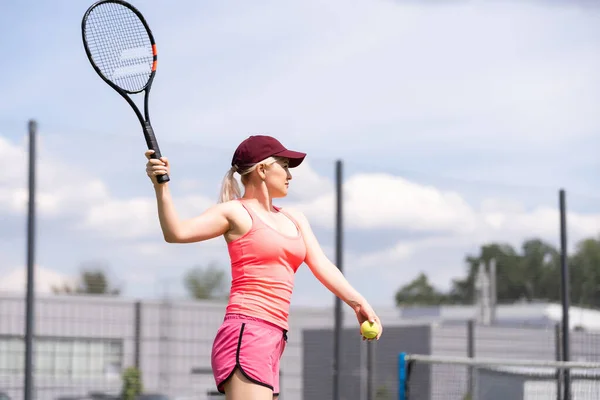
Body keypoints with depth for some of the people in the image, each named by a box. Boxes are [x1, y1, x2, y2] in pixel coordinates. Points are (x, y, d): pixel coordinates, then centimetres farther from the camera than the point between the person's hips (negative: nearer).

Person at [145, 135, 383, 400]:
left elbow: (322, 267, 12)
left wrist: (357, 302, -3)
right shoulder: (235, 212, 0)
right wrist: (161, 187, -27)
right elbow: (177, 233, -13)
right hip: (246, 333, -8)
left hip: (274, 340, 8)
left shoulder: (295, 220, 22)